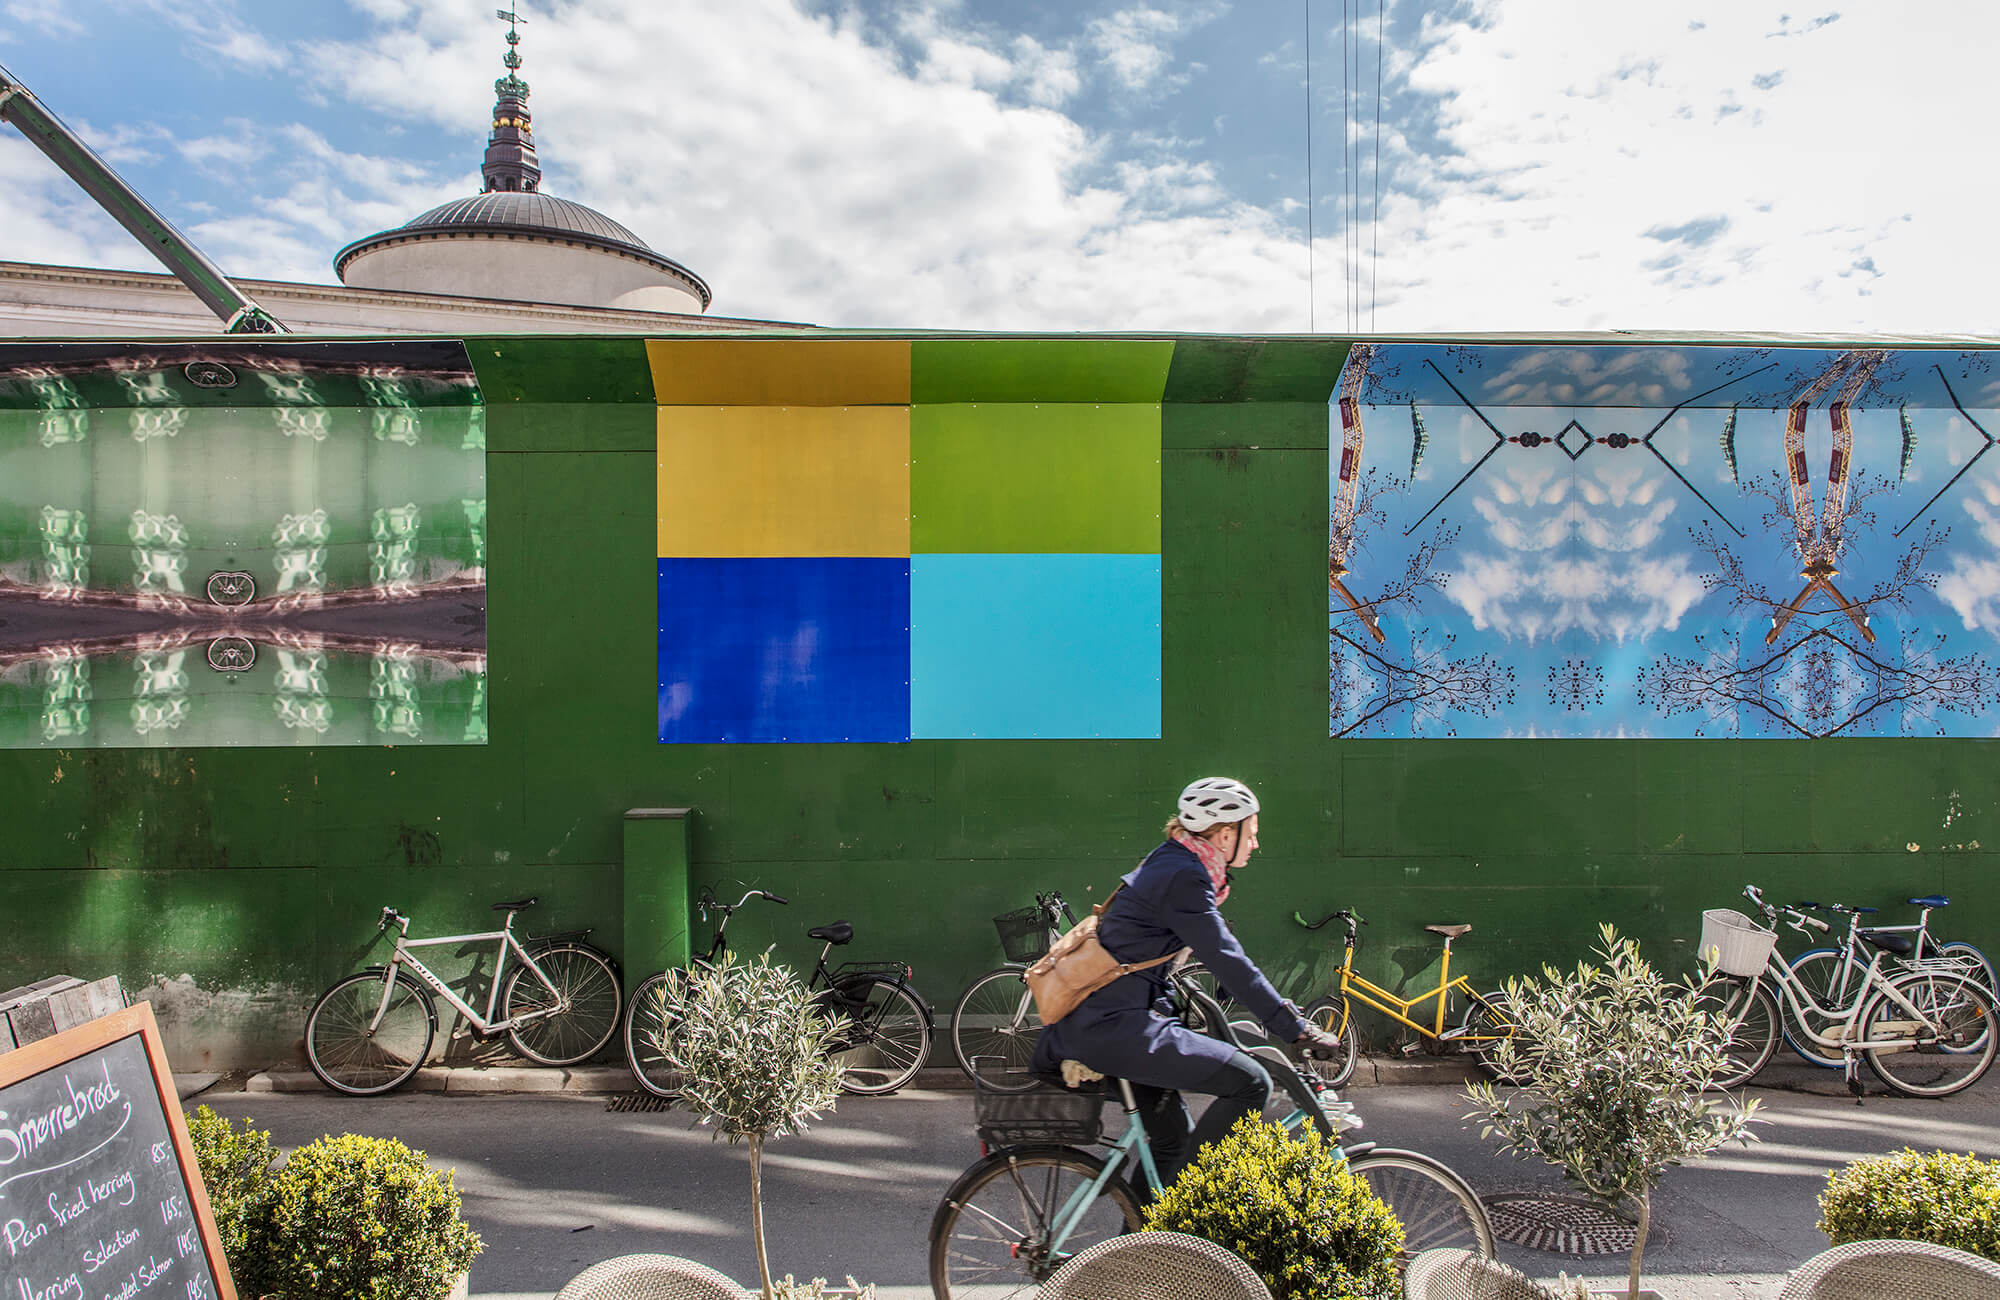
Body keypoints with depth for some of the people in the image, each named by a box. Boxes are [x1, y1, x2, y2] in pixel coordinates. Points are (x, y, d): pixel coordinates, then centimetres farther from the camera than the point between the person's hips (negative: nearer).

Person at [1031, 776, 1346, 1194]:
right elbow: (1229, 963, -20)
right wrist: (1297, 1030, -16)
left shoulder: (1172, 866, 15)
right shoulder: (1183, 877, -16)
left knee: (1174, 1142, 19)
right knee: (1250, 1082, -12)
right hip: (1113, 1027, -10)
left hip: (1096, 1021, 10)